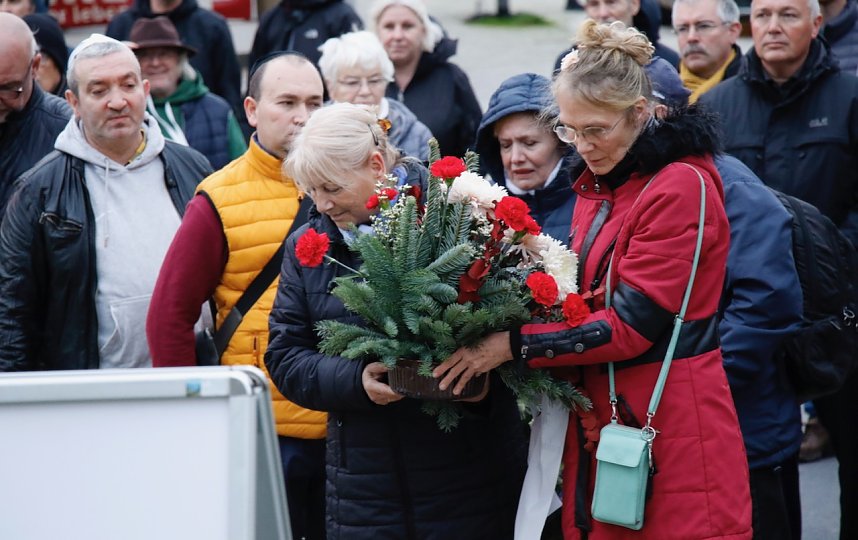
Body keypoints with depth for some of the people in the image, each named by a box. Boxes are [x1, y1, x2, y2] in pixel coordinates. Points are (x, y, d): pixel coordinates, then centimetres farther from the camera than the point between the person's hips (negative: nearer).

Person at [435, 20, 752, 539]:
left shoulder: (682, 186, -12)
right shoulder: (598, 185, 15)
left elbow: (630, 325, -17)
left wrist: (512, 346, -17)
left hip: (670, 428, -8)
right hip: (600, 415, 8)